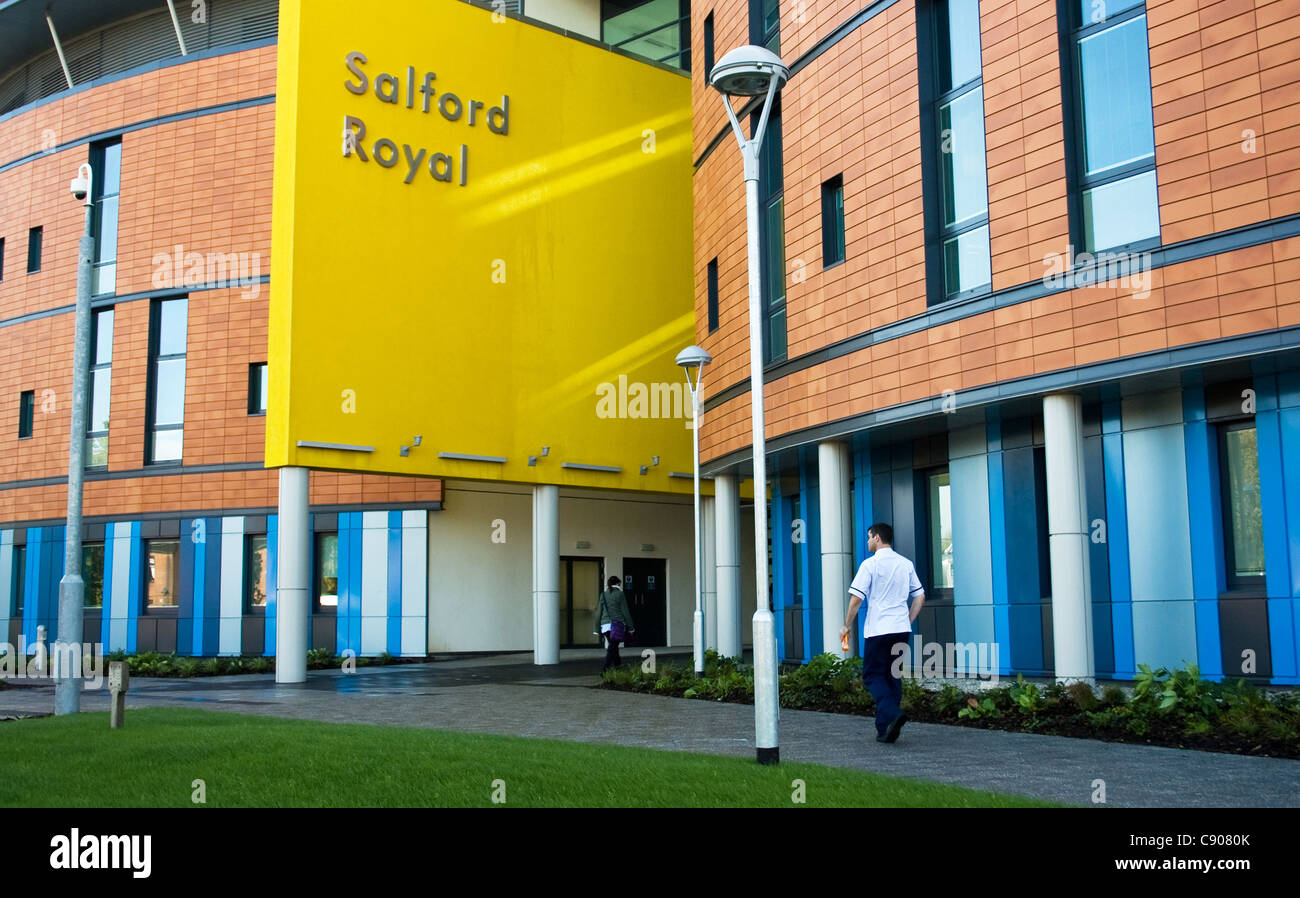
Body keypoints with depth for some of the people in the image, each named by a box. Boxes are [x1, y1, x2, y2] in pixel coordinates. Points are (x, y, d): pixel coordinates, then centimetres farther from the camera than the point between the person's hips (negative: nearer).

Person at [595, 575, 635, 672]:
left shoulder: (603, 595, 9)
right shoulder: (619, 594, -2)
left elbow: (599, 612, 10)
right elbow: (625, 611, -3)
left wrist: (597, 627, 17)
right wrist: (630, 626, 3)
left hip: (605, 625, 4)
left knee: (613, 646, 20)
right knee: (612, 648, -7)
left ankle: (617, 664, 30)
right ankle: (605, 668, -19)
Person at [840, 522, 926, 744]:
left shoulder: (870, 564, -6)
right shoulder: (906, 564, 12)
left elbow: (856, 599, -9)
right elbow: (920, 596, 14)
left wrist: (847, 626, 1)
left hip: (878, 630, -6)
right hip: (902, 629, 6)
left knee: (873, 675, 2)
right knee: (892, 675, 13)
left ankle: (892, 713, -20)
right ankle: (885, 727, 12)